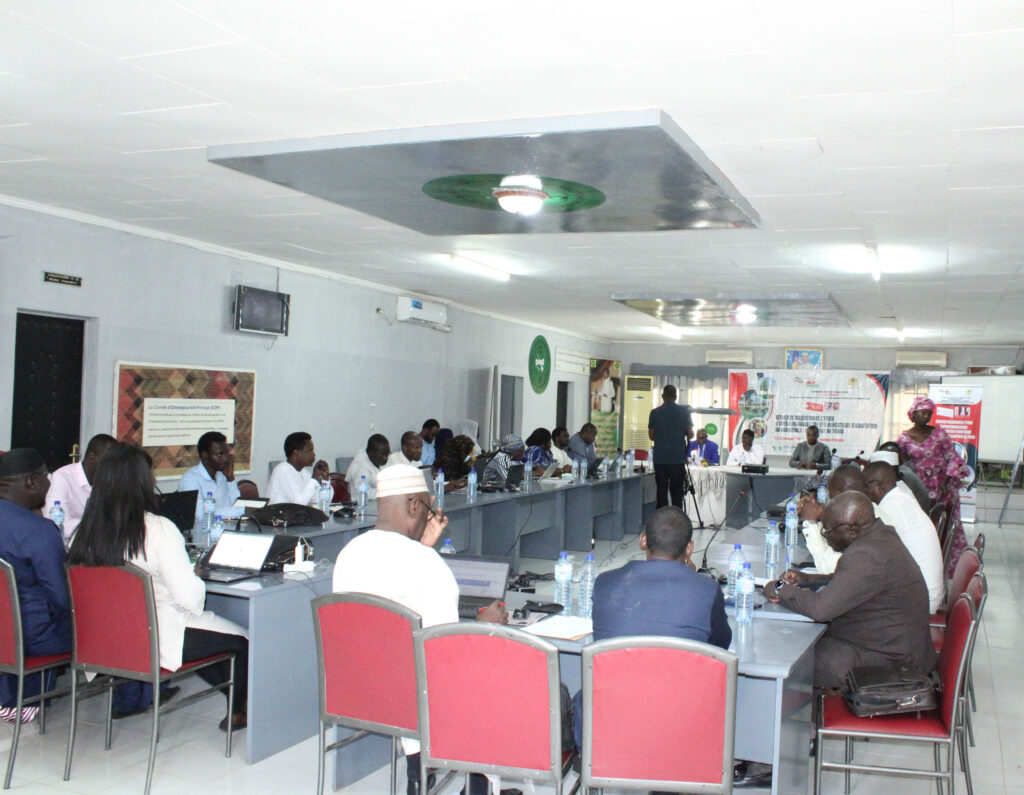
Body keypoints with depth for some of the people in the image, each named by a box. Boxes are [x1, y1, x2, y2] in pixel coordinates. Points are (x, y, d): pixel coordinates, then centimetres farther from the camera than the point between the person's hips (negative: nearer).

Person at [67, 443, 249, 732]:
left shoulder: (88, 531, -7)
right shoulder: (159, 530, -23)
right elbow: (189, 597, -25)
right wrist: (196, 576, -1)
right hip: (158, 640, -7)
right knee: (240, 640, 16)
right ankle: (237, 713, 34)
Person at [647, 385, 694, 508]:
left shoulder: (655, 412, -1)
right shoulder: (684, 411, -3)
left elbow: (651, 435, 3)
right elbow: (690, 434, -2)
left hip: (660, 459, 1)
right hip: (678, 458, -1)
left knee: (661, 492, 6)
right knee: (677, 493, 5)